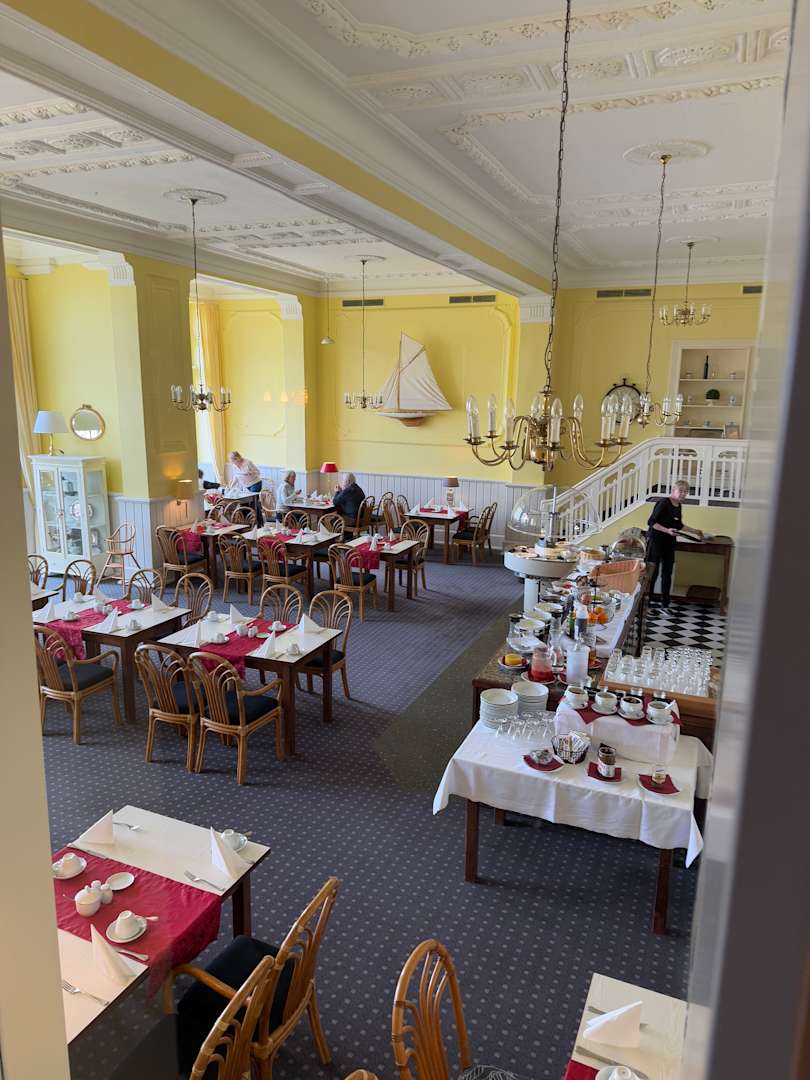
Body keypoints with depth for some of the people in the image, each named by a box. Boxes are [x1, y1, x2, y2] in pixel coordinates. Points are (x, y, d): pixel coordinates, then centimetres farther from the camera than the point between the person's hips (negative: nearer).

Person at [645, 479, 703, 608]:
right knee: (653, 572, -7)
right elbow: (651, 522, -16)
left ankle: (665, 602, 16)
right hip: (656, 541, -8)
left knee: (667, 572, 9)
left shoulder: (678, 506, 12)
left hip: (669, 543, 8)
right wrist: (667, 530, -27)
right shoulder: (663, 503, -13)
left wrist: (695, 532, 33)